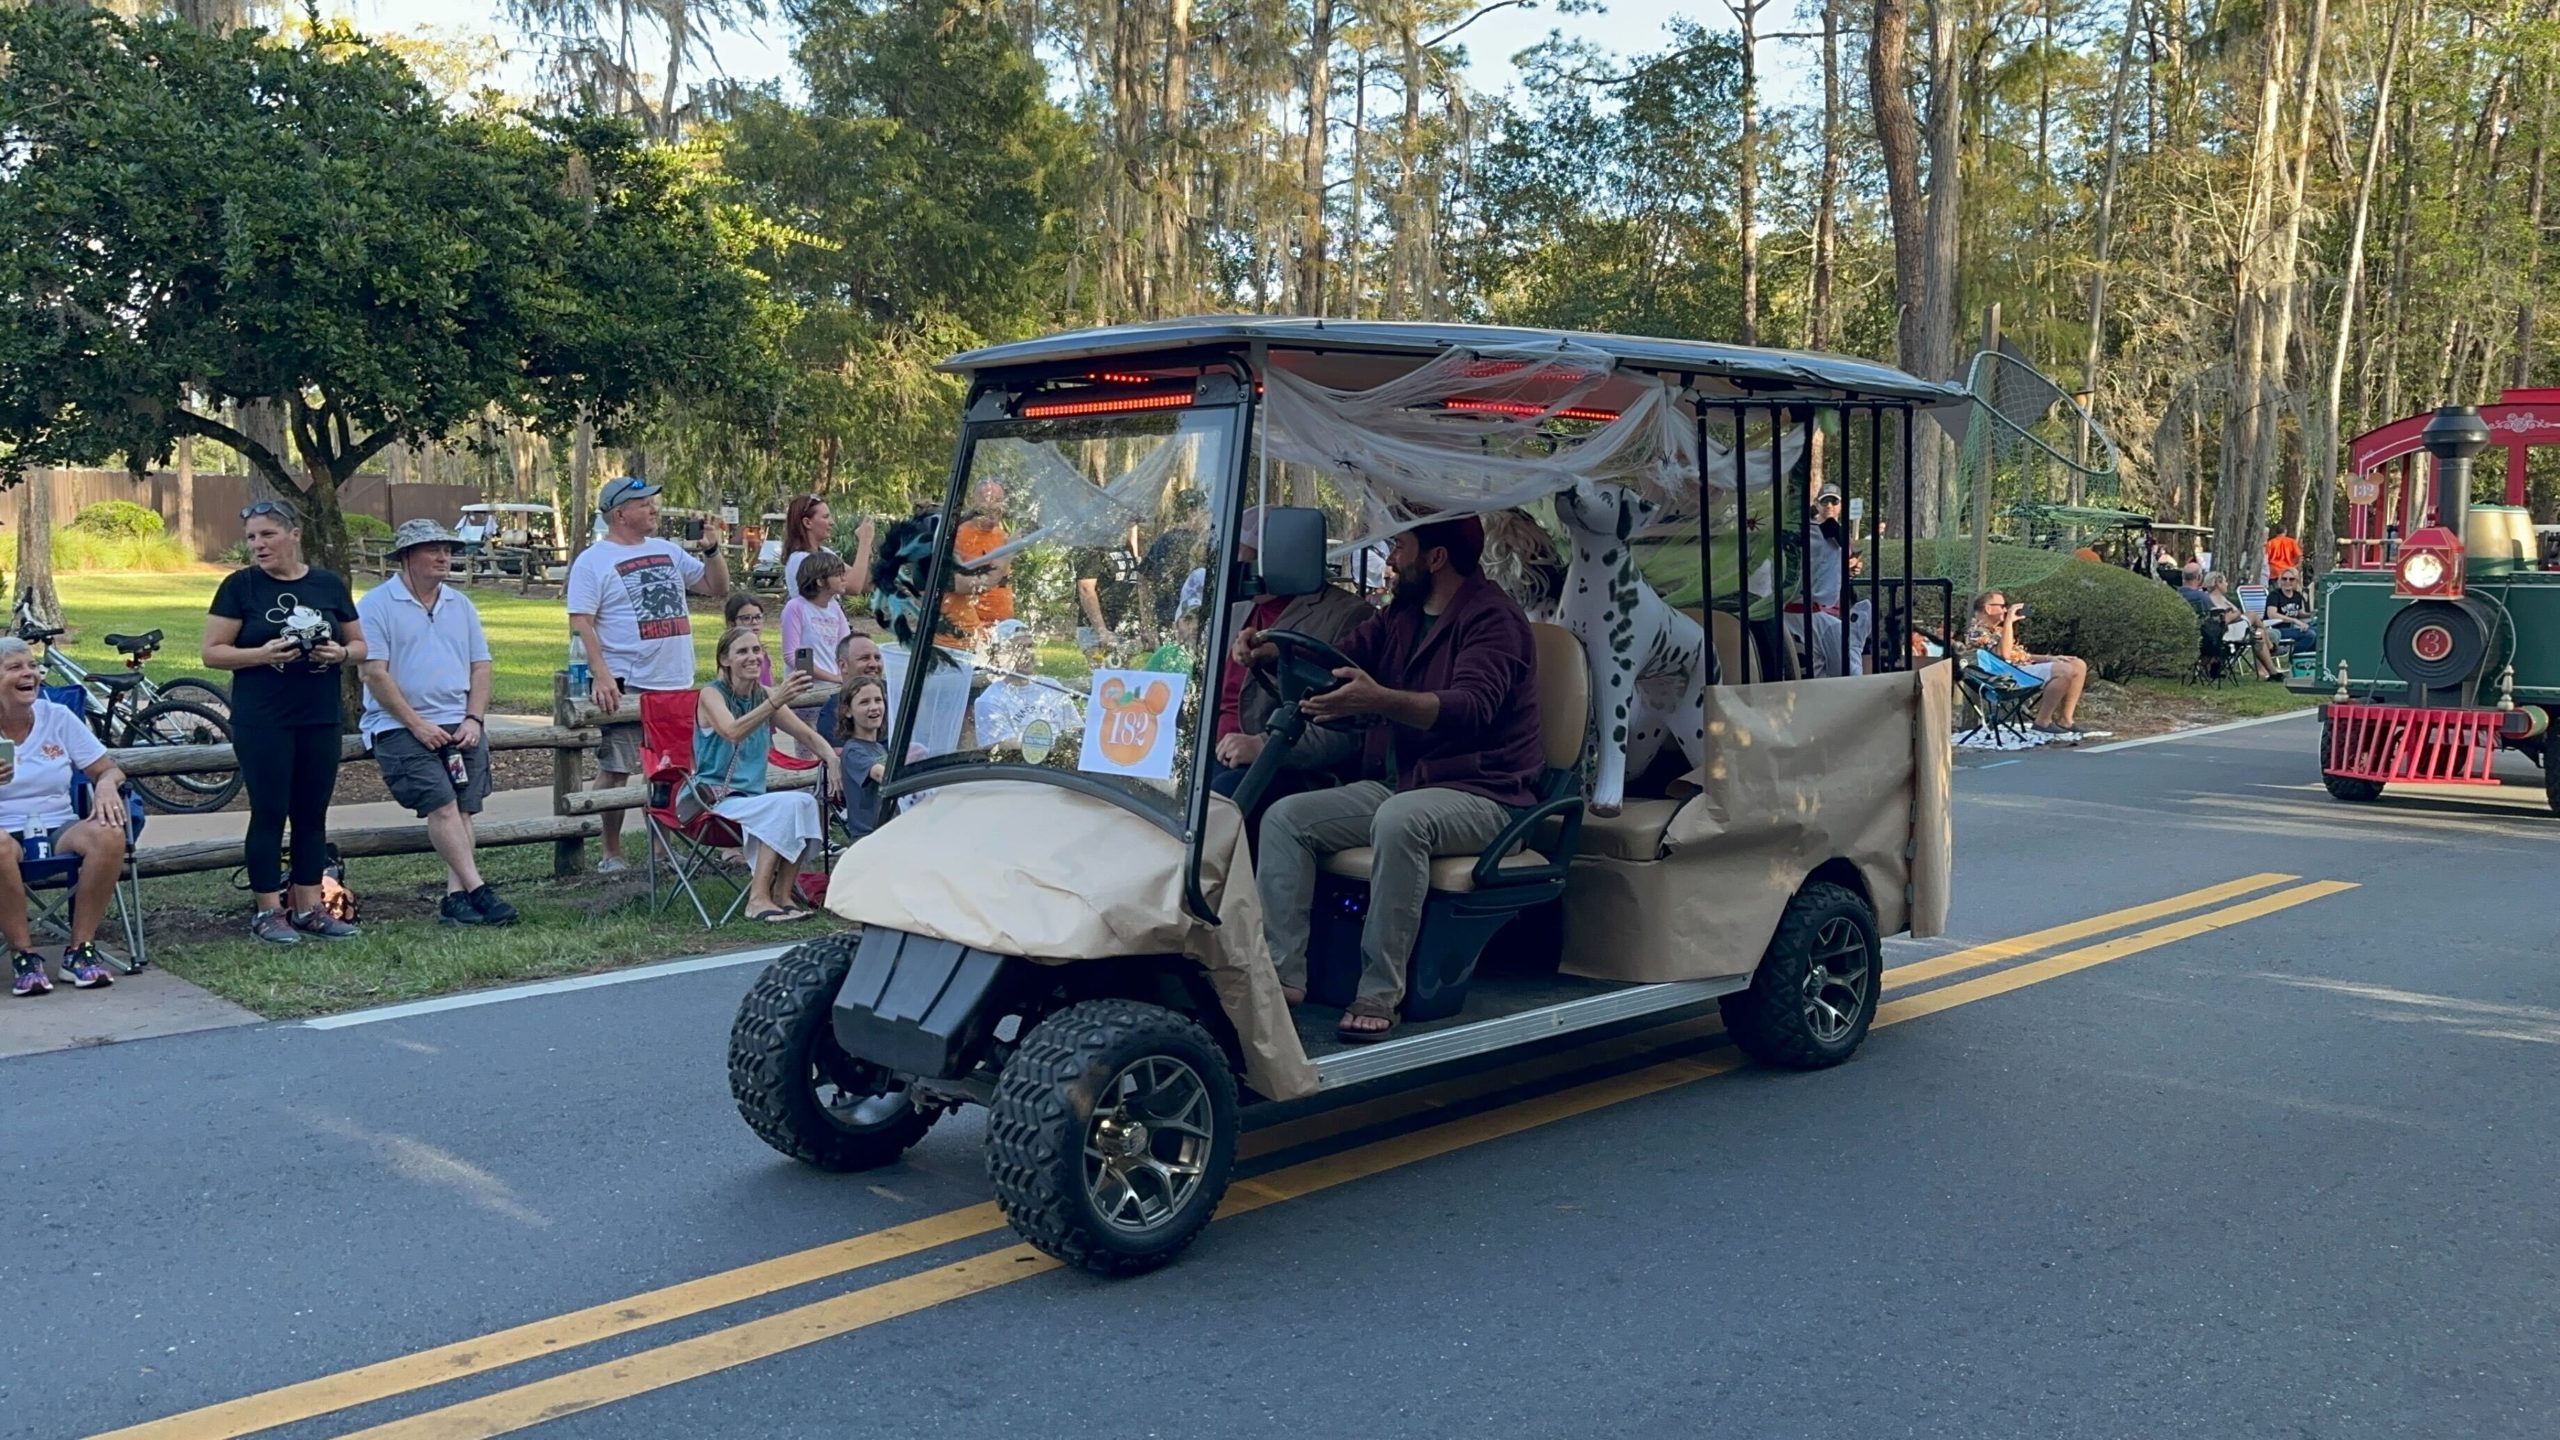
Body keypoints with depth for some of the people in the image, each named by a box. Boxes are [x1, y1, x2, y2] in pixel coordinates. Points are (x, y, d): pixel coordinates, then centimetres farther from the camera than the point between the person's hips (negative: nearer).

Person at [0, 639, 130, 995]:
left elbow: (109, 770, 9)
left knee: (109, 834, -32)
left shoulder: (59, 718, 7)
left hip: (58, 829, 2)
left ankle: (80, 950, -19)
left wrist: (107, 785, -17)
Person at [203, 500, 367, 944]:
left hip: (321, 719, 3)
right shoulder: (240, 586, -2)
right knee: (269, 813, -1)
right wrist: (262, 654, -20)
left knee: (312, 814, 8)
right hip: (262, 721, -3)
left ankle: (308, 908, 16)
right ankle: (268, 911, 7)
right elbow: (213, 652, -4)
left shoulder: (329, 585, 7)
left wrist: (341, 653, -9)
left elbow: (361, 645, 13)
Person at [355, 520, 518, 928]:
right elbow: (374, 672, -8)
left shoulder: (460, 605, 17)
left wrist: (473, 720, 0)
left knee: (463, 810, -6)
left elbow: (481, 666, 16)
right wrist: (417, 725, -12)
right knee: (442, 805, -18)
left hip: (460, 727, 5)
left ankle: (456, 896, -7)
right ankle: (477, 890, -22)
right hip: (401, 727, -5)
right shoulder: (377, 604, 0)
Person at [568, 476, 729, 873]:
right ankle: (612, 853, 10)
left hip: (677, 683, 6)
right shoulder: (593, 561, -4)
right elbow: (580, 622, -11)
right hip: (625, 686, -6)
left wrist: (714, 549, 2)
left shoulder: (669, 551, 14)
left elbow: (717, 588, 19)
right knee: (615, 770, 0)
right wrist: (601, 675, -21)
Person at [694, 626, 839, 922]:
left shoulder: (763, 695, 9)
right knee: (787, 804, -28)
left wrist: (832, 759, -11)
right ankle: (758, 899, -26)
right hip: (714, 801, -5)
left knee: (808, 803, -23)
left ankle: (782, 894, -14)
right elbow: (733, 732, -30)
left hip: (752, 799, 5)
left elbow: (807, 735, 11)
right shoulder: (712, 694, -9)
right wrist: (776, 701, -45)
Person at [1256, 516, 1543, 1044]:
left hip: (1476, 794, -8)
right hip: (1393, 785, 8)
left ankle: (1380, 994, -31)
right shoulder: (1401, 614, 16)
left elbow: (1471, 706, -28)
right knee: (1285, 816, -7)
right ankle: (1282, 973, -13)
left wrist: (1380, 700, -45)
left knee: (1399, 820, -38)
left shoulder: (1492, 619, -11)